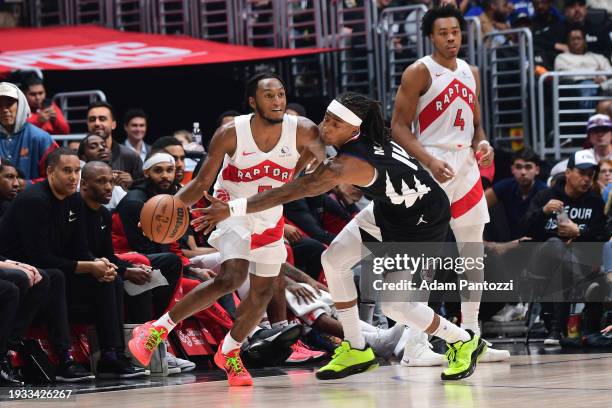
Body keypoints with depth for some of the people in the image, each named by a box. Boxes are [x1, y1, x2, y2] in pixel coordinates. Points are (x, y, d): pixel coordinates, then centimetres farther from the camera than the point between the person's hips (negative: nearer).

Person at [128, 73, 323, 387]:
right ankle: (158, 329, -16)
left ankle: (228, 353, 33)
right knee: (231, 278, -26)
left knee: (262, 293, 9)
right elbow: (202, 182, -17)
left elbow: (320, 151, 2)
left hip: (270, 218, 5)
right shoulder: (230, 134, -22)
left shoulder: (303, 131, -18)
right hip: (233, 210, -5)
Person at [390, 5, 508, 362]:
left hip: (466, 168, 7)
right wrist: (430, 160, -21)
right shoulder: (419, 73, -6)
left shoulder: (471, 74, 14)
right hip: (432, 170, -7)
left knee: (474, 254, 7)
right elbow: (399, 126, -9)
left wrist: (483, 145, 0)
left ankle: (472, 337, 13)